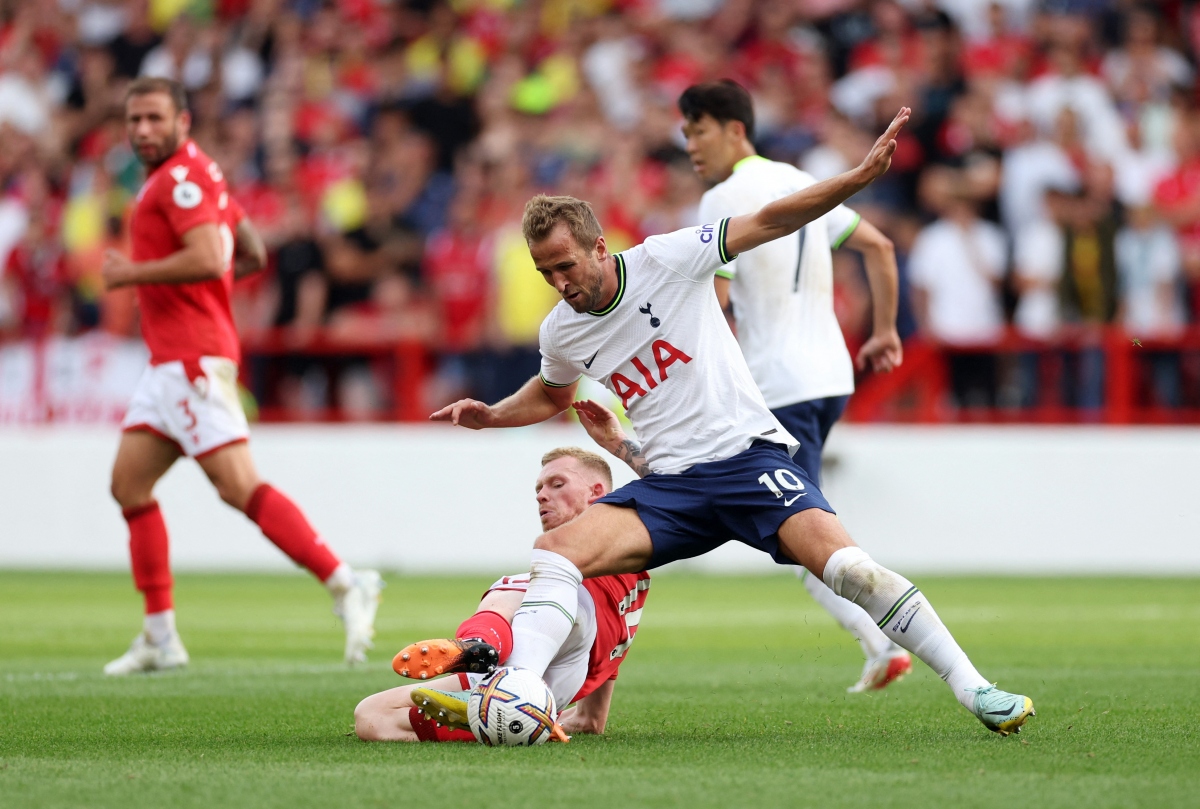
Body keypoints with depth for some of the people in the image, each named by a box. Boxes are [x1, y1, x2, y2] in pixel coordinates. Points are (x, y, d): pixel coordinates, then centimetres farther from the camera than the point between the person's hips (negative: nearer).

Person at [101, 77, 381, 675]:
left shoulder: (182, 177, -11)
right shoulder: (189, 175, 20)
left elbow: (208, 258, -25)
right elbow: (252, 255, 25)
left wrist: (132, 272, -14)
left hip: (193, 361, -11)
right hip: (169, 361, 11)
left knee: (239, 486, -17)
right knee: (129, 484, 9)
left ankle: (345, 585, -17)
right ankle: (160, 638, 11)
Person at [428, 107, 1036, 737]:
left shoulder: (664, 260, -7)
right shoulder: (560, 333, 6)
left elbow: (769, 222, -6)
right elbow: (553, 394, 30)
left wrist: (860, 176, -15)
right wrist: (487, 416, 12)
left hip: (748, 454, -4)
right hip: (669, 485, 4)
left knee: (846, 568, -23)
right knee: (556, 550, -20)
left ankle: (973, 690, -16)